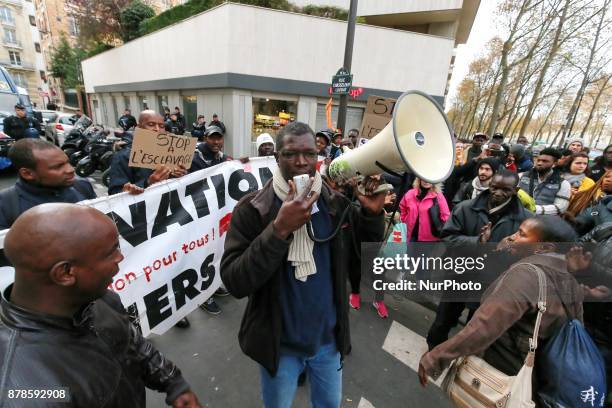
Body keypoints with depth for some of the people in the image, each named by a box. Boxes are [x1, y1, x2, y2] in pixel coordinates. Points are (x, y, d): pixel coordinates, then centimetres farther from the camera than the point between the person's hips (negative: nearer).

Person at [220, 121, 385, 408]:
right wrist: (279, 229, -36)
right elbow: (234, 282, -24)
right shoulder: (251, 209, -19)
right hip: (280, 344, -2)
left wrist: (373, 214, -19)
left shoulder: (338, 204, -10)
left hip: (329, 338, 3)